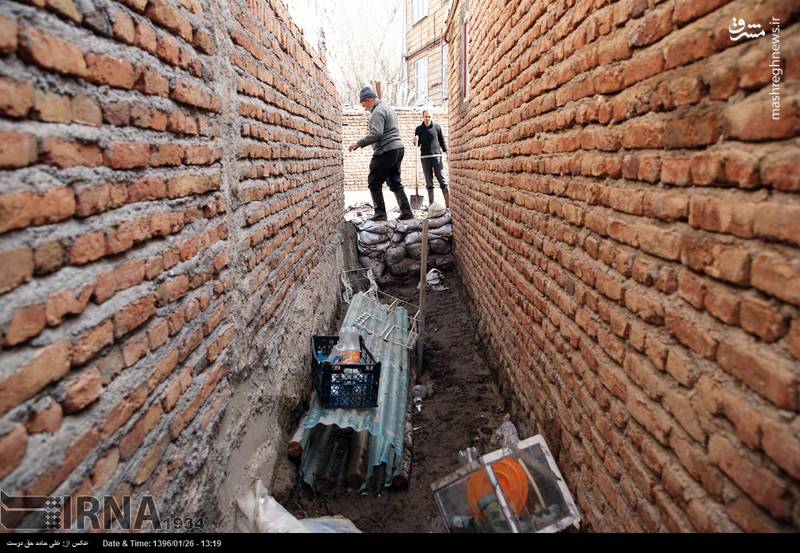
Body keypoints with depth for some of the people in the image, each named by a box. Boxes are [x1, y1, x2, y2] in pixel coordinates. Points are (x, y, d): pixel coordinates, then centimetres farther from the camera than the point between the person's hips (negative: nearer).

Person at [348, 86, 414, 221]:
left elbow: (376, 134, -21)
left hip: (386, 151, -10)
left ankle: (380, 214, -1)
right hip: (398, 148, 10)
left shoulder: (378, 111, -11)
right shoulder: (388, 108, 21)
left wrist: (359, 143, -16)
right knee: (395, 182, 14)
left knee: (374, 183, -2)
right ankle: (406, 212, 11)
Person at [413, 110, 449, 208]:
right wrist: (415, 141, -10)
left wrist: (446, 151, 0)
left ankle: (448, 204, -7)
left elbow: (442, 140, 9)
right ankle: (431, 204, 7)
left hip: (437, 156, -1)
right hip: (425, 158, 2)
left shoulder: (437, 127, 7)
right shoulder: (419, 129, 10)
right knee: (429, 182, 4)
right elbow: (417, 144, 12)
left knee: (442, 180, -6)